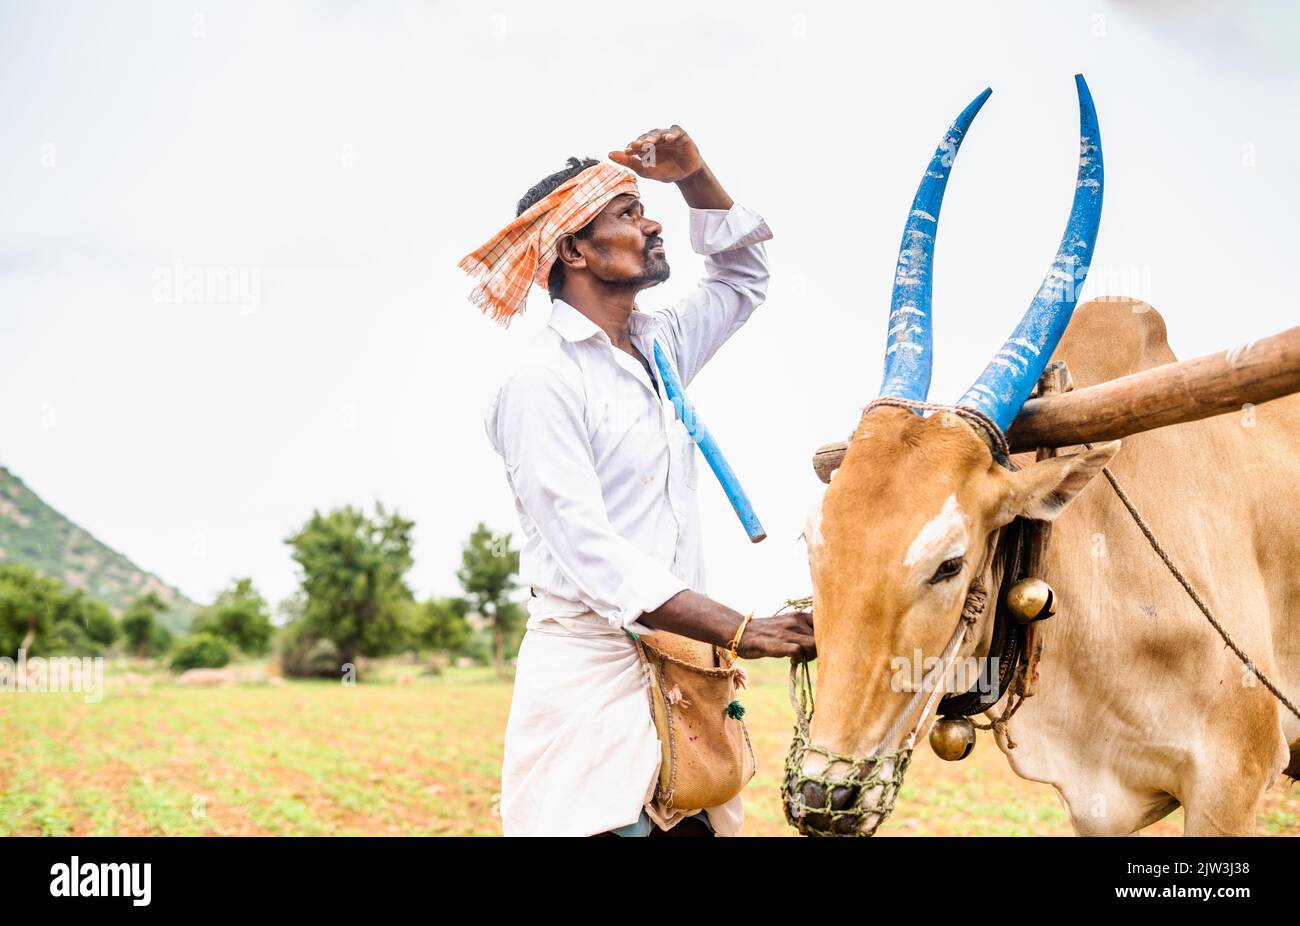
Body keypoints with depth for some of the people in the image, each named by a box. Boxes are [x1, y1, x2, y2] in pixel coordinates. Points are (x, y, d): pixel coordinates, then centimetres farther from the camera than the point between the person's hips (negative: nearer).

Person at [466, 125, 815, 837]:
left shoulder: (657, 350, 14)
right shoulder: (543, 382, -10)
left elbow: (745, 275, 33)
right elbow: (591, 555, -19)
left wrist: (693, 174, 16)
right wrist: (742, 632, -26)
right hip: (591, 673, -7)